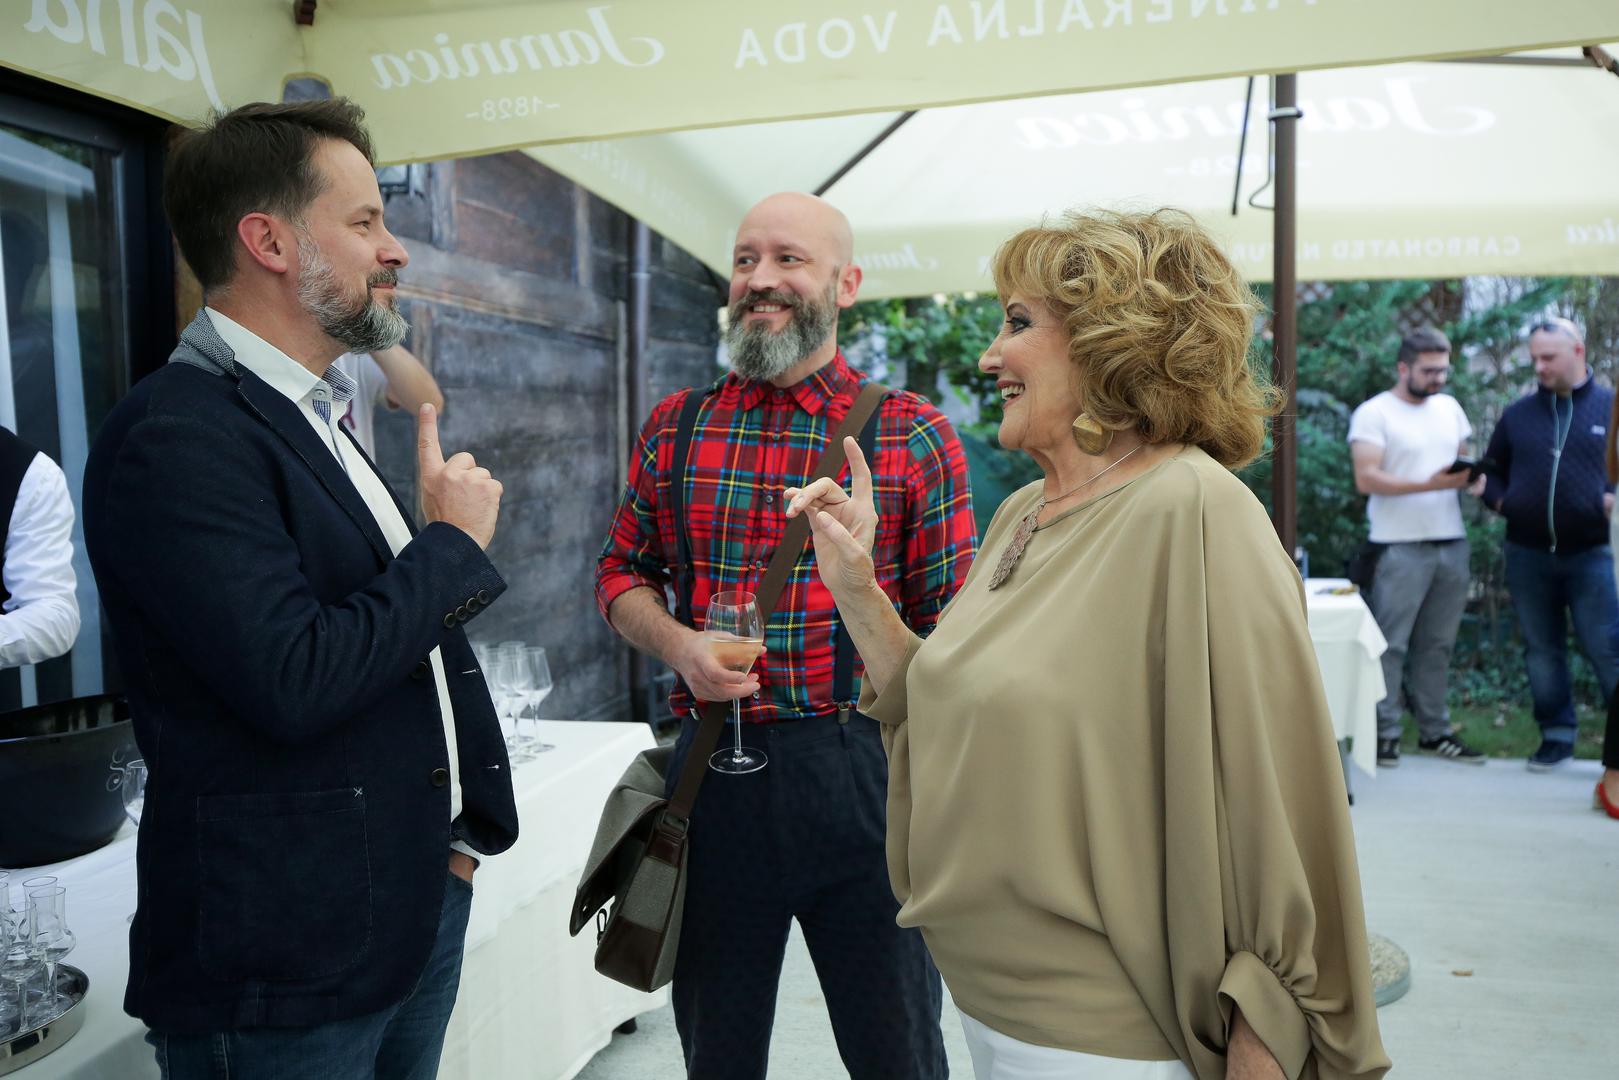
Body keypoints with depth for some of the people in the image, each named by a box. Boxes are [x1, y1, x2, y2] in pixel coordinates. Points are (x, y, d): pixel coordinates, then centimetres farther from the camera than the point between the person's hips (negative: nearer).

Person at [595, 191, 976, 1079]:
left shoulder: (914, 436, -2)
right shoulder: (675, 427, 6)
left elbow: (951, 631, -1)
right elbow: (622, 572, 14)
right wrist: (677, 643, -8)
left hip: (862, 769, -2)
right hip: (712, 769, 3)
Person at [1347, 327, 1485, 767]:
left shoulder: (1449, 408, 16)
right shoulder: (1373, 413, -6)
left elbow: (1463, 458, 23)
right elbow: (1366, 479, -14)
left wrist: (1474, 477, 0)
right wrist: (1431, 484, -22)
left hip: (1451, 543, 6)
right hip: (1400, 546, -6)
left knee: (1437, 644, 11)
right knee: (1391, 644, -4)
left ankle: (1434, 730, 19)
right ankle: (1384, 731, 4)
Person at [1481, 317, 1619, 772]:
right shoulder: (1518, 413, 9)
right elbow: (1492, 470, 18)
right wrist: (1500, 500, 0)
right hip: (1528, 555, 3)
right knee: (1542, 652, 10)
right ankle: (1557, 735, 22)